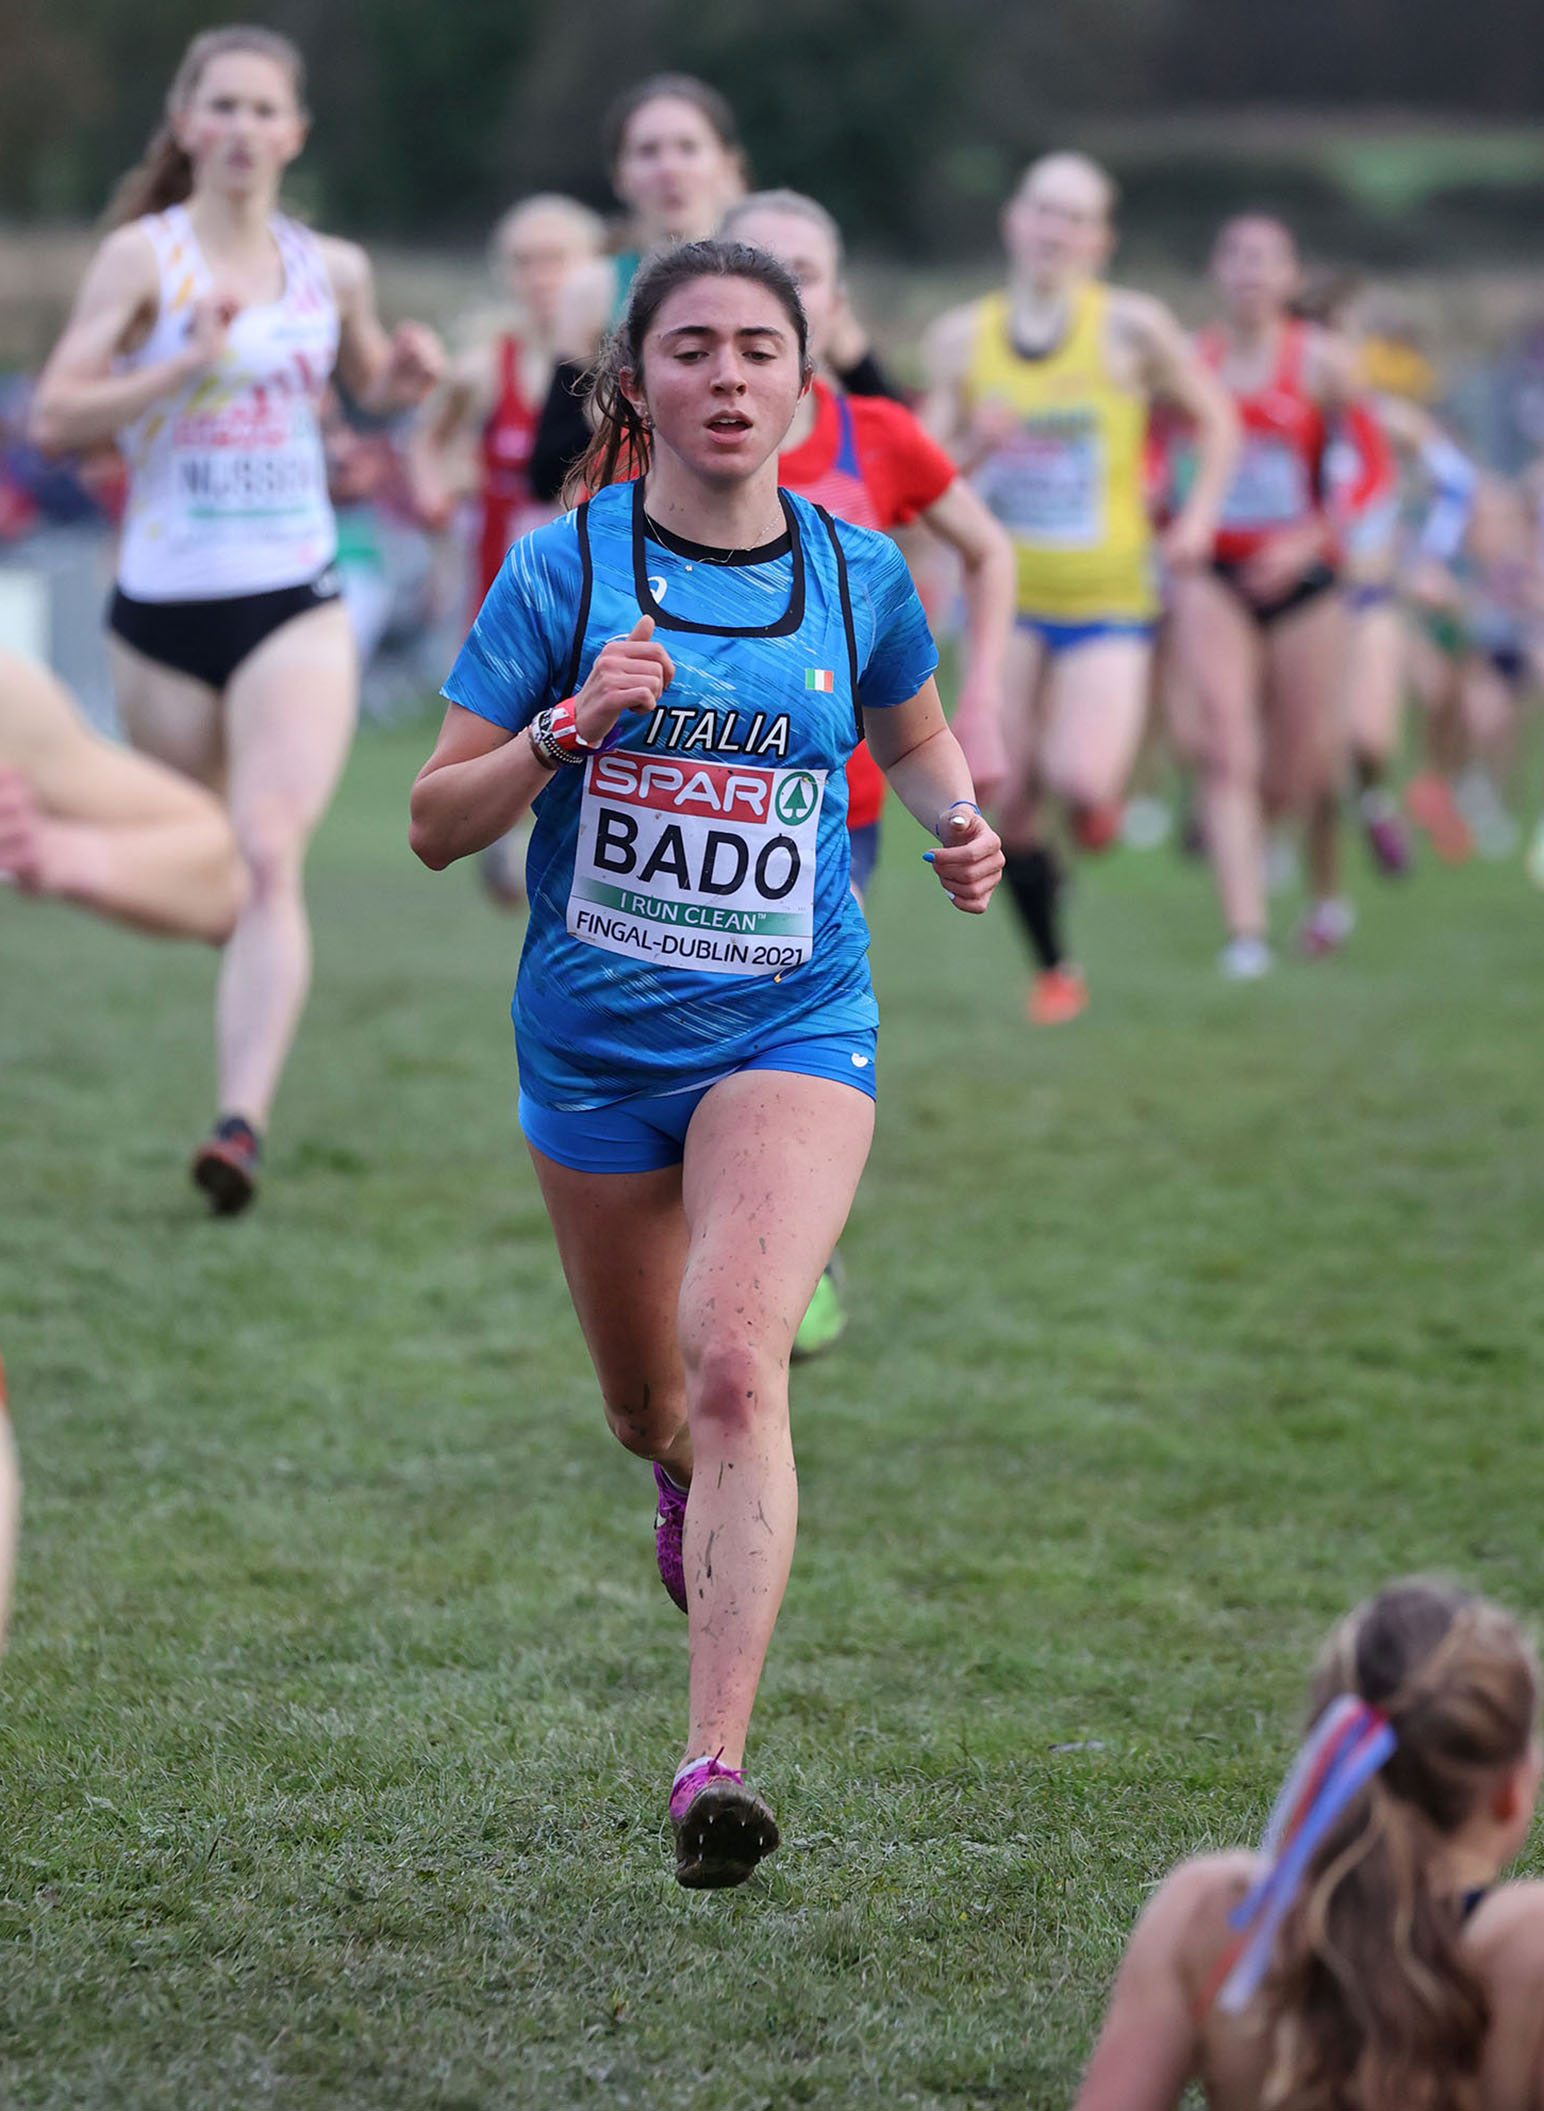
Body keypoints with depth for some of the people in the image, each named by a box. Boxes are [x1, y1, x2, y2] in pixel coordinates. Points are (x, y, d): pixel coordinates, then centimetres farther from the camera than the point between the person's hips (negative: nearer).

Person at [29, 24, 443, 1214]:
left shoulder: (332, 270, 7)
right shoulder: (144, 256, -3)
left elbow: (370, 385, 26)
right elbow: (56, 415, -9)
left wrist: (409, 377, 3)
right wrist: (185, 367, -21)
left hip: (295, 608, 0)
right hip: (163, 612, 0)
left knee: (271, 855, -19)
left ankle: (244, 1121, -29)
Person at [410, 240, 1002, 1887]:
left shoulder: (857, 573, 0)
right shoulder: (564, 566, -6)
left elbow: (915, 736, 22)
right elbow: (436, 825, -5)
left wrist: (960, 824, 1)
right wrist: (570, 726, -22)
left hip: (790, 1025, -1)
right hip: (593, 1037, 1)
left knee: (734, 1361, -23)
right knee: (646, 1405, 17)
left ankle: (716, 1759, -25)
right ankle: (696, 1487, 57)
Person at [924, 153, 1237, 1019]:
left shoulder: (1130, 325, -6)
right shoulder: (962, 337, 2)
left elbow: (1215, 419, 6)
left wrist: (1199, 517, -6)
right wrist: (976, 446, -15)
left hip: (1109, 598, -2)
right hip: (1009, 595, 2)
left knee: (1081, 781, -21)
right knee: (1010, 801, -1)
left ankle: (1103, 788, 17)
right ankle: (1054, 970, 18)